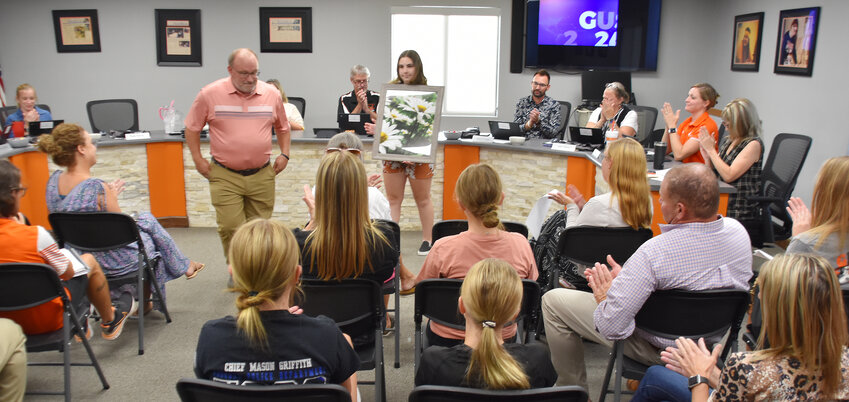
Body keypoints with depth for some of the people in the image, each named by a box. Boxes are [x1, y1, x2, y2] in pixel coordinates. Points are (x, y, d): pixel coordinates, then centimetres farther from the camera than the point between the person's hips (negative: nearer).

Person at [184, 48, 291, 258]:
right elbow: (192, 128, 8)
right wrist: (198, 159, 2)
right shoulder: (210, 94, -3)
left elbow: (282, 127, 20)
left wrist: (284, 154, 9)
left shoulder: (272, 94, 4)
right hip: (225, 176, -2)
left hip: (262, 175, 2)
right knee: (230, 229, -8)